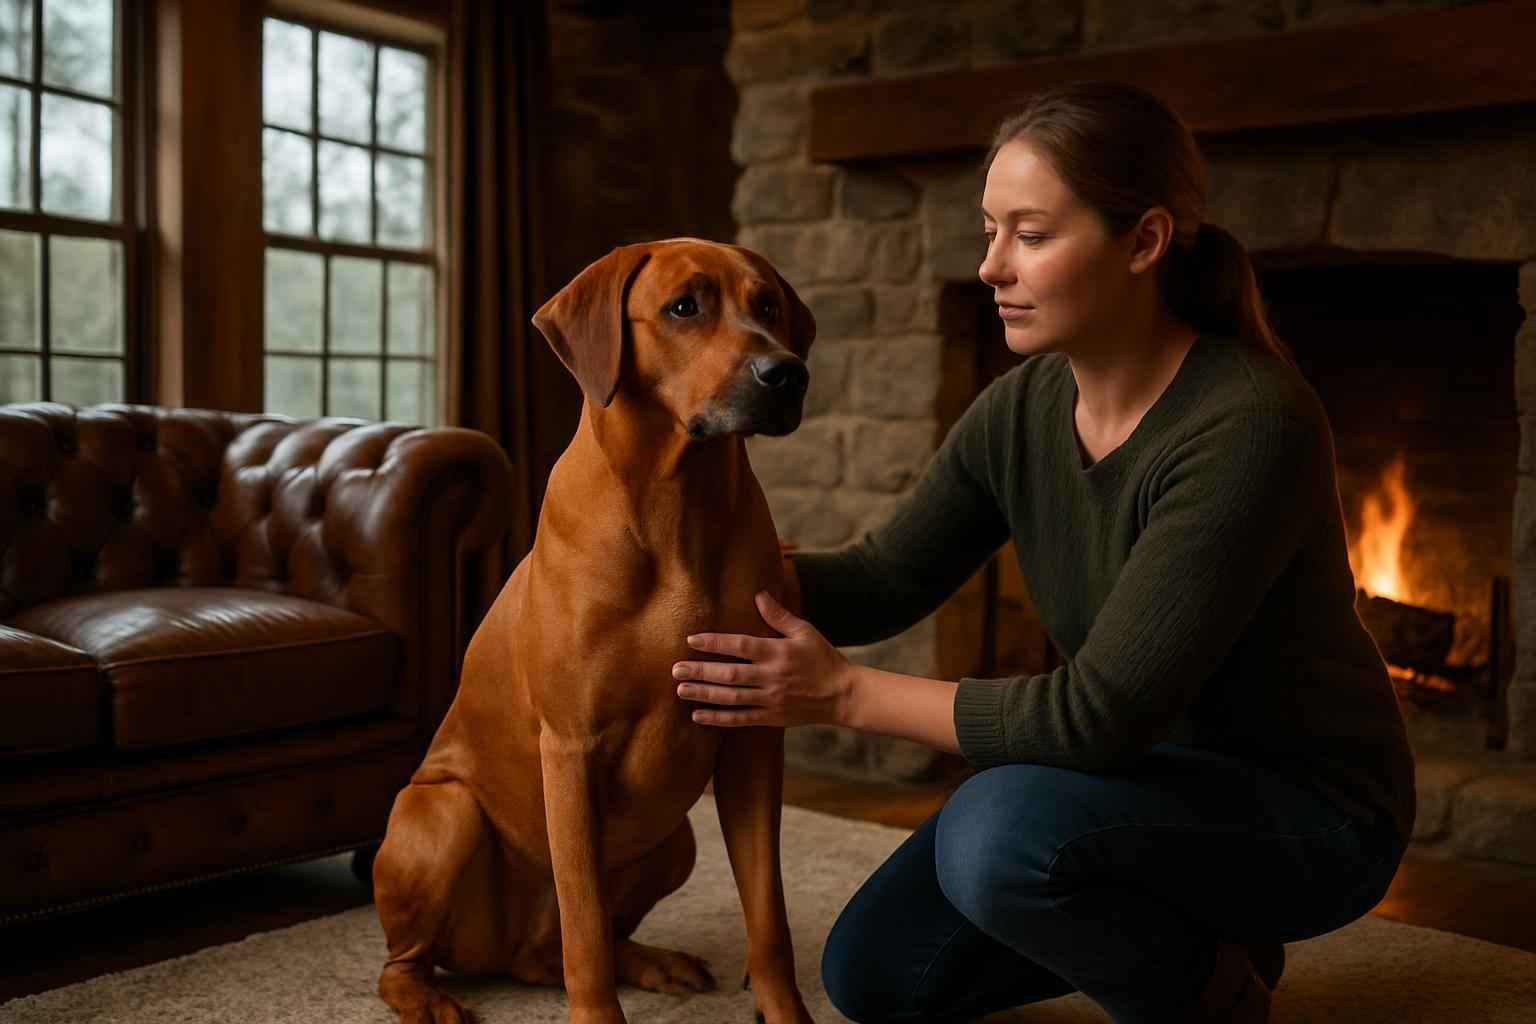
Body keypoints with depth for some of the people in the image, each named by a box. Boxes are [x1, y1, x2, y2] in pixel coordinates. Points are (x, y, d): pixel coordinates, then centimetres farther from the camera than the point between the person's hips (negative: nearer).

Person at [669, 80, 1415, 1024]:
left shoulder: (1249, 427, -29)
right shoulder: (1022, 412, -5)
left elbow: (1101, 710, -31)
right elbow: (881, 584, 0)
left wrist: (850, 694, -27)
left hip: (1309, 805, -7)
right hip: (1149, 770, 7)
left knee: (997, 832, -34)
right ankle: (1180, 930, 19)